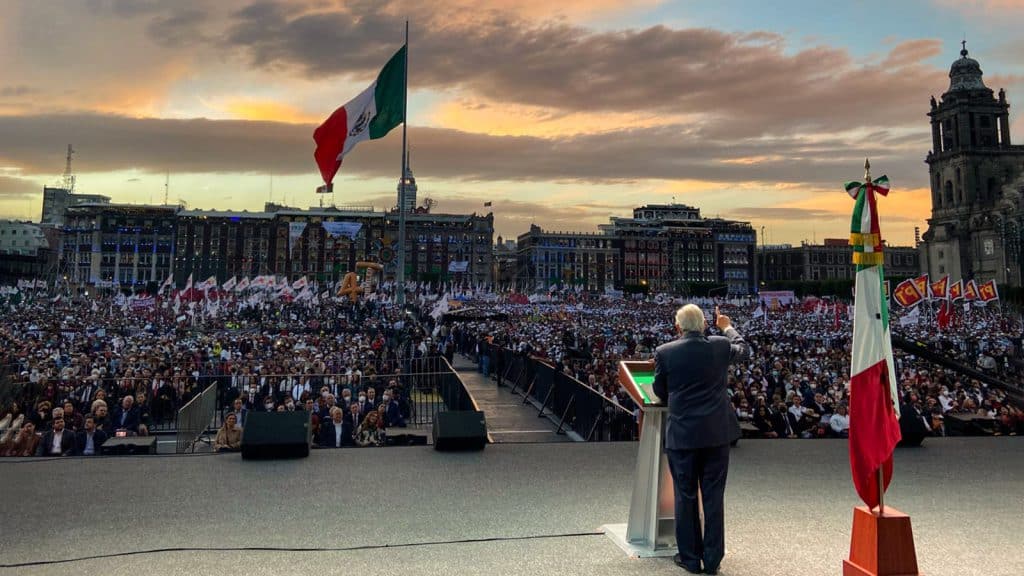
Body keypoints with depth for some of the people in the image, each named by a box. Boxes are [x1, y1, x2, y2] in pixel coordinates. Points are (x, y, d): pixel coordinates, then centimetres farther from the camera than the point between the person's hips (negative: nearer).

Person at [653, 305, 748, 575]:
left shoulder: (664, 352, -8)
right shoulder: (720, 346, -3)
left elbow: (660, 392, 4)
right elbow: (744, 350, 21)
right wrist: (727, 327, 37)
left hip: (682, 434, -2)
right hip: (717, 432, 2)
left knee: (686, 496, 9)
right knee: (714, 496, 10)